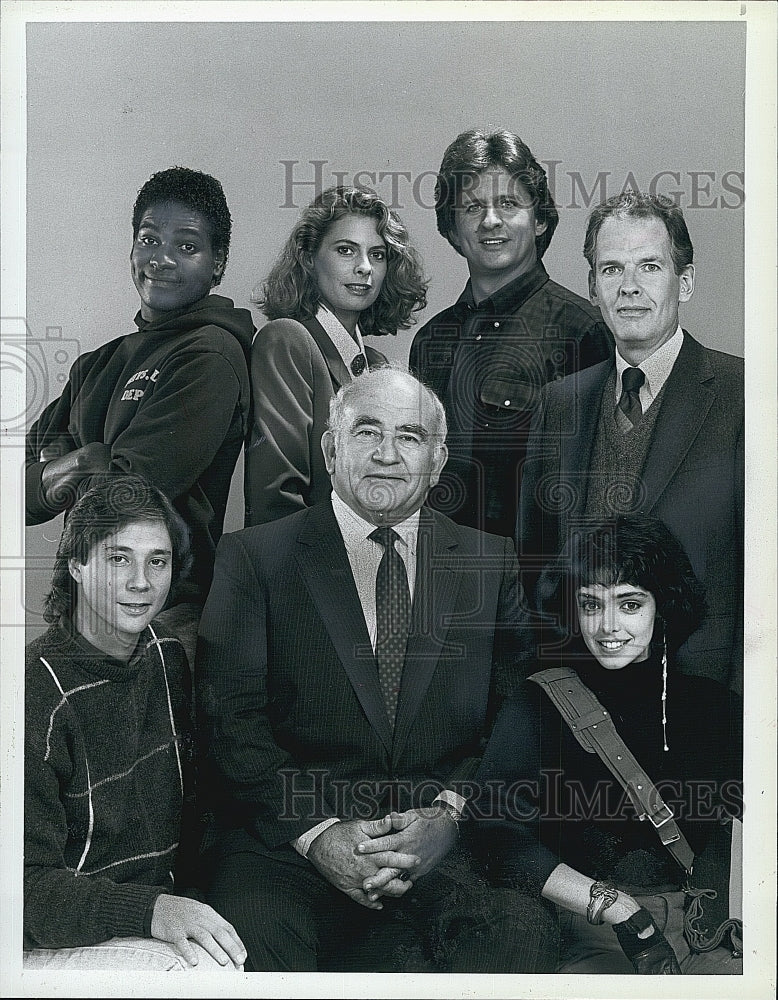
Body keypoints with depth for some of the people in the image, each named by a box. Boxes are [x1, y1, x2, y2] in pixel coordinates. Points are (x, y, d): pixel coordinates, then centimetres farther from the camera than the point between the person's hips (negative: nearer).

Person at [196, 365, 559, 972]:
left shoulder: (490, 562, 13)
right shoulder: (254, 557, 6)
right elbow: (233, 720, -2)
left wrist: (448, 814, -10)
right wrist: (317, 833, -15)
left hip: (447, 841, 2)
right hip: (287, 841, -2)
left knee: (522, 931, -27)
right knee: (254, 938, -32)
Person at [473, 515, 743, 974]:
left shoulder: (712, 704, 10)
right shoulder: (537, 706, 1)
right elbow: (503, 841, -8)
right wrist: (619, 910, -14)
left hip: (701, 933, 2)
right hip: (586, 941, -2)